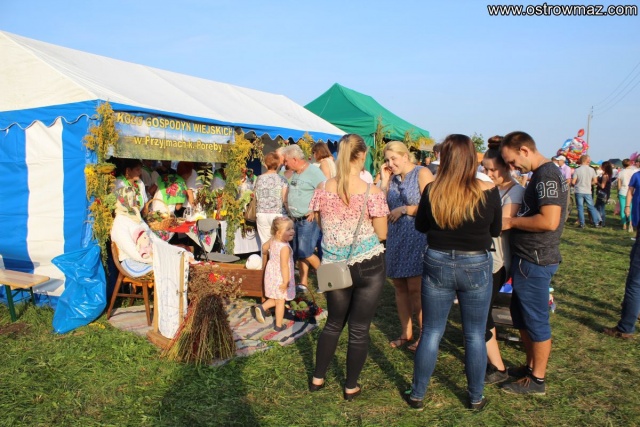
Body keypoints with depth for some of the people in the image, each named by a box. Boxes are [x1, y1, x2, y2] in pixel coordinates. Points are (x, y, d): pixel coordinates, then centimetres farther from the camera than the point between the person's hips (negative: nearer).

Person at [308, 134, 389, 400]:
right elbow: (381, 234, -6)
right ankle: (351, 387, 25)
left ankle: (317, 378, 33)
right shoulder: (372, 192, -13)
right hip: (368, 266, -3)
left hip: (334, 265, 4)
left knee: (333, 323, 22)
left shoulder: (323, 189, -3)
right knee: (359, 329, 11)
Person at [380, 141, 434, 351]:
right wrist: (384, 180, 1)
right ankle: (406, 332, 24)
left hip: (417, 238, -7)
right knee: (399, 286, 11)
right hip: (396, 238, 7)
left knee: (416, 288, -5)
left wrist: (403, 209, -11)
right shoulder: (393, 178, 13)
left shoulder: (422, 173, -6)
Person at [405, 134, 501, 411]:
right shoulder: (488, 191, -11)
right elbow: (496, 231, 3)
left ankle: (417, 395, 25)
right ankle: (476, 398, 29)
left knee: (431, 333, 12)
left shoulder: (432, 191, -11)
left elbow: (420, 226, 4)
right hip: (476, 266, 0)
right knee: (475, 335, 15)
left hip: (437, 264, 0)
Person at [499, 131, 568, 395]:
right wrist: (515, 221, 8)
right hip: (528, 258, 10)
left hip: (535, 260, -10)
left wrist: (511, 222, -17)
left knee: (536, 320, 2)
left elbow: (549, 221, -27)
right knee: (522, 317, 19)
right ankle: (531, 366, 34)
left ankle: (537, 380, 16)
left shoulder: (547, 175, -18)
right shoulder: (541, 174, 14)